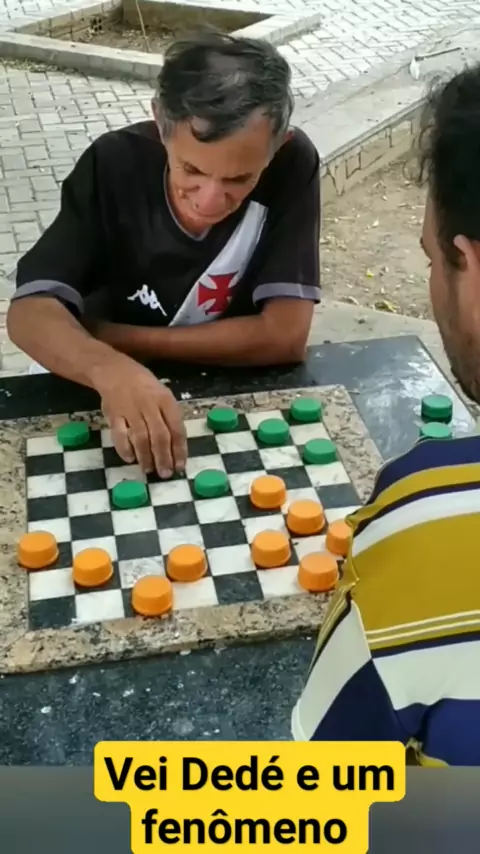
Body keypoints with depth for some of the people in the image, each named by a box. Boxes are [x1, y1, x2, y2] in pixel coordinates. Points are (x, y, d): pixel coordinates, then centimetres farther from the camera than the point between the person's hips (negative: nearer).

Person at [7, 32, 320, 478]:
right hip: (110, 396, 1)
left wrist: (112, 337, -18)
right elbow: (30, 310, -21)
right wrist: (109, 367, -42)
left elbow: (283, 335, -22)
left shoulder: (293, 165, -18)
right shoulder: (113, 164, -16)